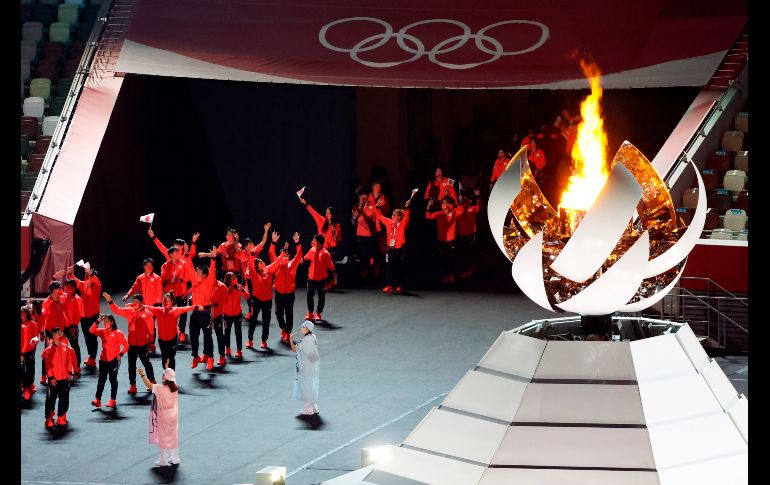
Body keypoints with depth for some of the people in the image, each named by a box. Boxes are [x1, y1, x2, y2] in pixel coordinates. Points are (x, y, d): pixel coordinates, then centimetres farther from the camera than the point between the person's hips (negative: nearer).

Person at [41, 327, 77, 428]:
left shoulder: (66, 348, 2)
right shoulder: (49, 350, -7)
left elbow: (70, 361, 7)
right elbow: (48, 365, -8)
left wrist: (71, 373, 2)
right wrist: (51, 377, -11)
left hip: (65, 378, 3)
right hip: (53, 379, -3)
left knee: (64, 399, 8)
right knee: (51, 399, 1)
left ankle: (61, 418, 18)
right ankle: (49, 419, 9)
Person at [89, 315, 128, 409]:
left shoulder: (118, 333, -7)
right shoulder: (102, 331, 6)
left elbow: (126, 345, -7)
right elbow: (92, 330, -7)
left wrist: (120, 354, -14)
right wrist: (98, 321, -13)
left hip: (113, 360, -5)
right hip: (103, 360, 5)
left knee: (113, 379, 4)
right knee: (101, 380, 4)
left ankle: (113, 400, 10)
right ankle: (97, 400, 3)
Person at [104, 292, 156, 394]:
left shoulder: (147, 313, -12)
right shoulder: (129, 311, -1)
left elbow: (151, 329, -8)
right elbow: (117, 310, -5)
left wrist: (150, 341, -6)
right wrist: (110, 301, -19)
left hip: (143, 344, -3)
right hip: (131, 343, 3)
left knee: (146, 363, 12)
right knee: (131, 364, 9)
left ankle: (152, 382, 29)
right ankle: (132, 385, 19)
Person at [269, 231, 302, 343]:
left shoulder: (292, 265, -2)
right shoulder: (277, 264, -2)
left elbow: (298, 255, -12)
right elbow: (272, 254, -13)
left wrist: (297, 243, -25)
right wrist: (274, 242, -24)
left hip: (290, 293, -1)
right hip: (279, 293, 1)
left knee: (289, 314, 2)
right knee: (279, 313, 10)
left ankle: (287, 333, 13)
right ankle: (283, 329, 35)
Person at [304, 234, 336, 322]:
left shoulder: (325, 253, -18)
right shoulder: (312, 250, -1)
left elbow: (331, 266, -15)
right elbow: (305, 258, 20)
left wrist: (334, 277, -14)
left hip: (321, 279, -5)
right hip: (311, 278, 5)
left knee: (321, 297, 8)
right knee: (309, 295, 8)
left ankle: (318, 313, 22)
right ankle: (310, 313, 21)